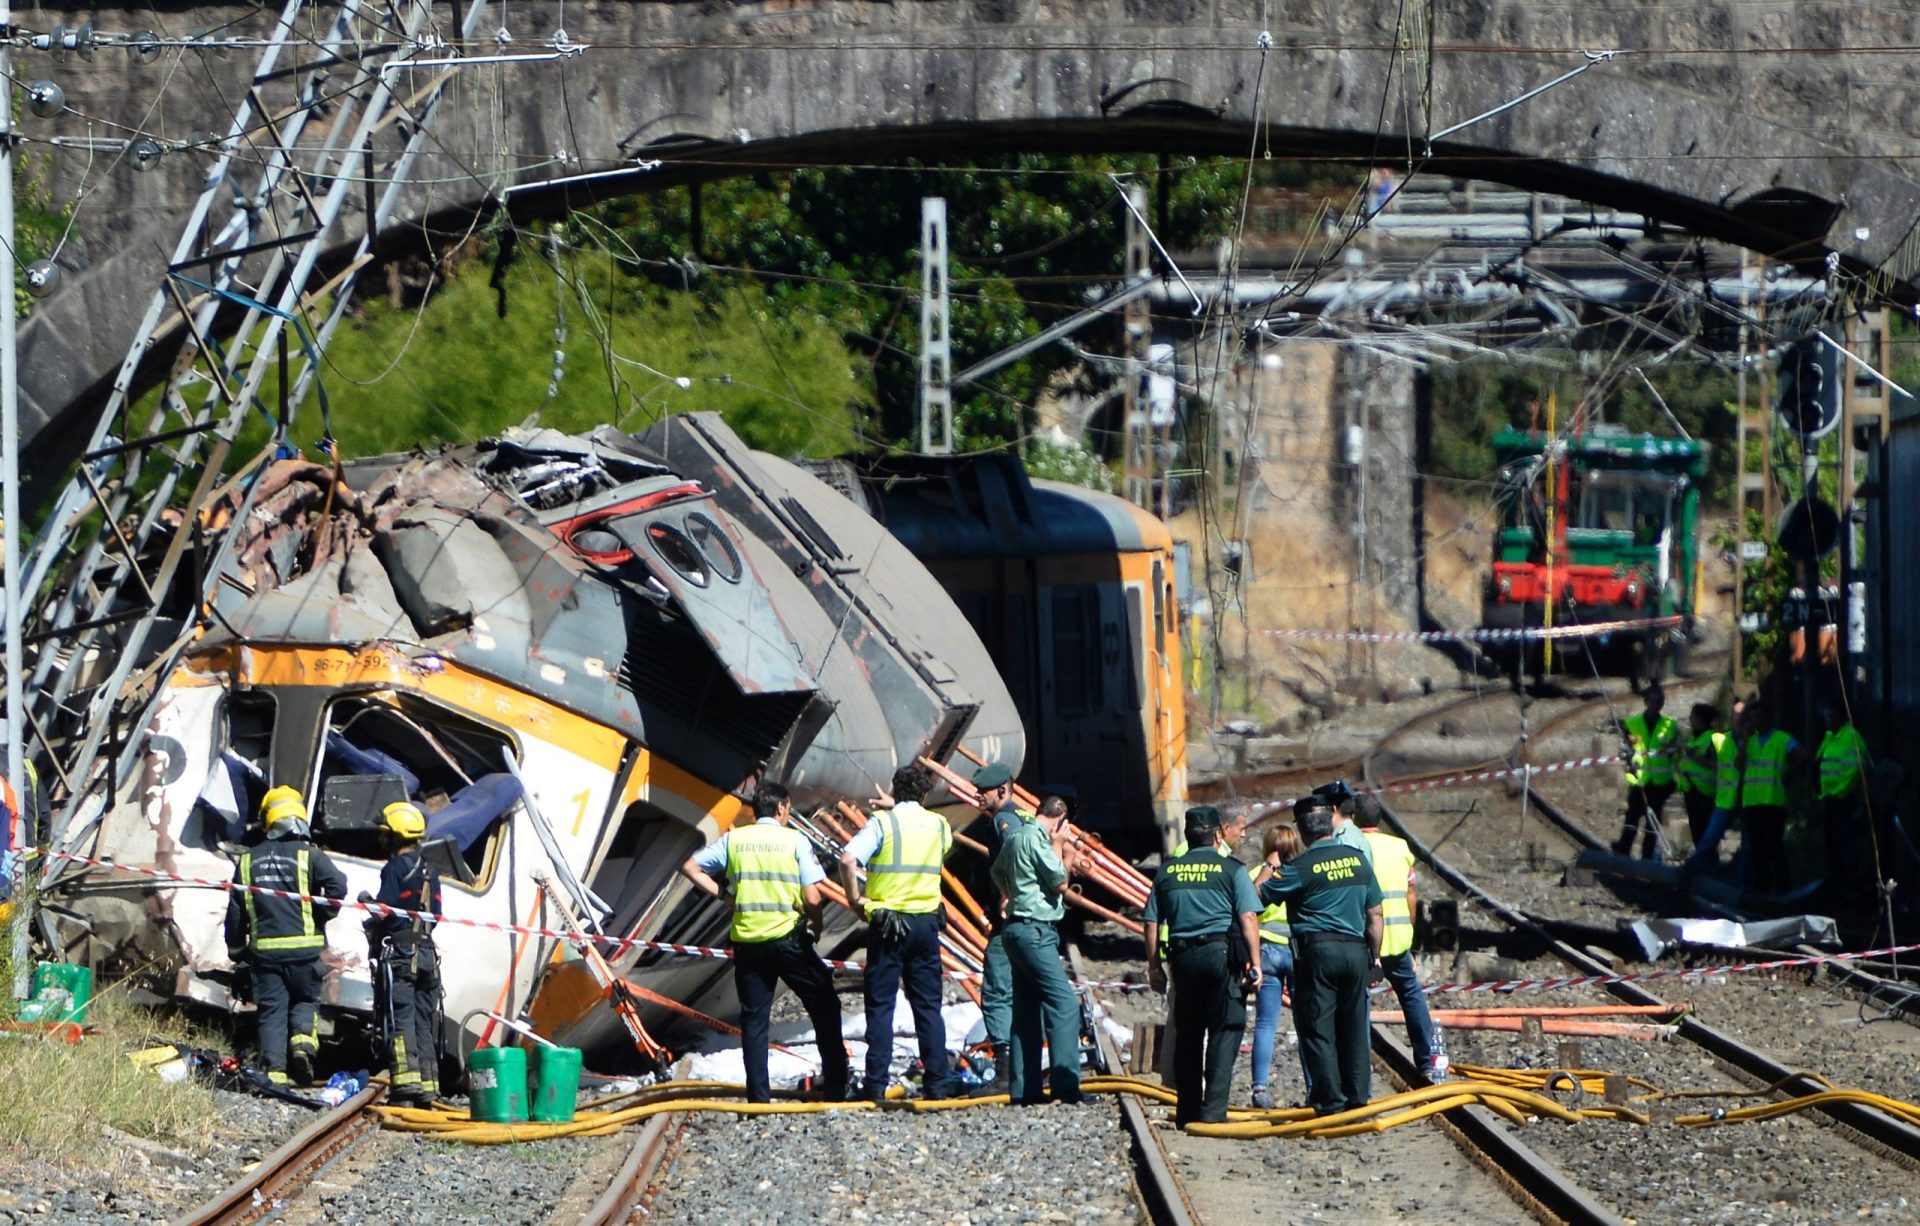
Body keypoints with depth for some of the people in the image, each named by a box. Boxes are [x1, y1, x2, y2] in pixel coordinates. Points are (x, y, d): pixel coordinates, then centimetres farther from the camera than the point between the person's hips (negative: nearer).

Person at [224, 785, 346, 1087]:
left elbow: (235, 911, 11)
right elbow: (337, 886, -17)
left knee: (271, 1009, 5)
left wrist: (237, 953, 18)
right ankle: (303, 1040, -10)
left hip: (264, 949, 2)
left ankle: (274, 1068, -4)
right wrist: (322, 916, 1)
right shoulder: (309, 855, -2)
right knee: (304, 1000, 16)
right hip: (303, 948, -2)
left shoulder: (248, 861, 9)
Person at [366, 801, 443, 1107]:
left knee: (400, 1021, -9)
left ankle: (406, 1083, -17)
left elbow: (382, 911, -14)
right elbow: (435, 914, 15)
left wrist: (367, 902, 6)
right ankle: (427, 1086, 8)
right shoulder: (430, 872, 14)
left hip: (398, 954, -7)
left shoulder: (395, 869, -10)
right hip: (426, 953, 7)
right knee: (424, 1022, 9)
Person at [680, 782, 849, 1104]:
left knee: (754, 1019, 7)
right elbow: (812, 898, -9)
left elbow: (690, 868, 4)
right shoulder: (794, 841, -3)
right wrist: (815, 927, 10)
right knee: (824, 1008, 11)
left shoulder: (733, 839, 5)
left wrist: (722, 894, 8)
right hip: (788, 938, -2)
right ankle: (835, 1088, 10)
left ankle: (758, 1097, 4)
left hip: (746, 941, 2)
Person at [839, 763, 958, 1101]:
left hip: (887, 924, -4)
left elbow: (848, 860, -21)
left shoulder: (882, 823, -7)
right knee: (928, 1006, 9)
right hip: (927, 921, 4)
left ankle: (876, 1084, -3)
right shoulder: (939, 825, 6)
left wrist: (854, 899, -8)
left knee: (880, 1006, 0)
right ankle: (938, 1083, 6)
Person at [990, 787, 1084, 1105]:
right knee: (1064, 1003, -13)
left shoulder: (1016, 835, 14)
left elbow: (998, 871, 29)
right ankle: (1065, 1085, -19)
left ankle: (1023, 1088, 12)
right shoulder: (1036, 838, -15)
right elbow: (1060, 882, -13)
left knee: (1026, 1010, 11)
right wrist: (1060, 848, -1)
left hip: (1018, 927, 11)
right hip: (1035, 931, -11)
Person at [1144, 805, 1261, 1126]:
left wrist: (1154, 966, 15)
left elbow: (1152, 923, 9)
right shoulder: (1230, 869, -1)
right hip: (1222, 953, -4)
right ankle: (1213, 1110, -9)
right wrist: (1254, 963, -5)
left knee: (1187, 1035, 12)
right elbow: (1248, 919, -9)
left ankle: (1187, 1113, 15)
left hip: (1183, 956, 4)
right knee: (1224, 1032, -1)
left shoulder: (1168, 871, 9)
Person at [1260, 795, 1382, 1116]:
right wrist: (1374, 956, 19)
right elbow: (1374, 914, 11)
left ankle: (1329, 1098, -3)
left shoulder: (1301, 868, -8)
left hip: (1317, 949, -5)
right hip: (1355, 950, 5)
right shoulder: (1357, 859, 8)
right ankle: (1358, 1094, 13)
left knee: (1318, 1028, 0)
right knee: (1353, 1026, 12)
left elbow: (1259, 896, 0)